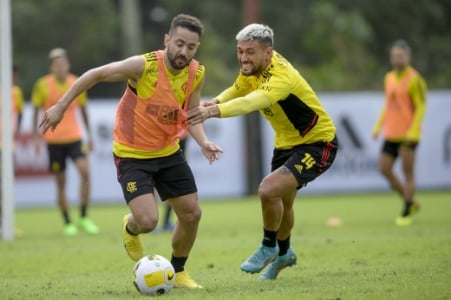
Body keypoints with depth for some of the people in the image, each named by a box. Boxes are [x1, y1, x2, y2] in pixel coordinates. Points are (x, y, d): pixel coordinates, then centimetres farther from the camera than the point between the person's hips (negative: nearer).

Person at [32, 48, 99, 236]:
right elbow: (36, 111, 2)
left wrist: (89, 135, 14)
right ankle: (67, 223, 13)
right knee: (60, 182, 2)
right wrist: (36, 137, -4)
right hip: (54, 140, -1)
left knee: (85, 171, -18)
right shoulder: (43, 85, -6)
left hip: (74, 137, 2)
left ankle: (84, 217, -7)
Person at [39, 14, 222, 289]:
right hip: (132, 155, -5)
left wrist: (204, 142, -17)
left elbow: (191, 115, 3)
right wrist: (61, 106, -11)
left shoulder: (197, 74, -9)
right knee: (148, 221, -18)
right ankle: (130, 229, 23)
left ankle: (178, 272, 31)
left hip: (169, 152, 6)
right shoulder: (143, 66, -26)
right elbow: (95, 74, -13)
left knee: (192, 214, 5)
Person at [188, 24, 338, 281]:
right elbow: (239, 90, 11)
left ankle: (269, 248, 0)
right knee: (281, 203, 22)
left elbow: (252, 102, -52)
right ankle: (284, 254, 50)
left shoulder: (281, 77, -34)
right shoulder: (253, 68, -8)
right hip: (286, 142, 9)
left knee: (269, 190, -25)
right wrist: (216, 101, -12)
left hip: (317, 144, -9)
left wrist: (215, 111, -67)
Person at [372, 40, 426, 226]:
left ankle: (406, 214, 1)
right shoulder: (389, 78, 13)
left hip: (408, 134, -8)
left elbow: (421, 107, -11)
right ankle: (410, 202, 18)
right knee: (384, 169, 2)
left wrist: (413, 131, -19)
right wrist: (378, 126, 15)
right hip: (391, 134, 8)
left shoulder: (414, 79, -10)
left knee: (408, 172, -5)